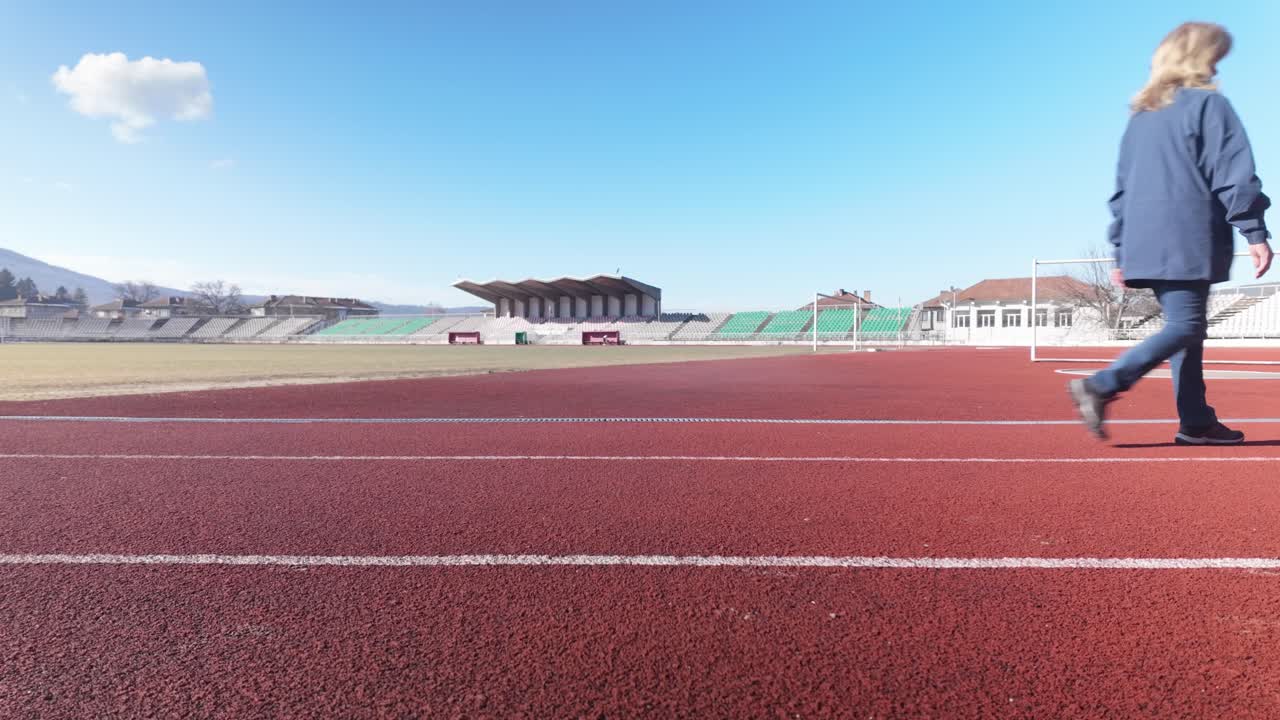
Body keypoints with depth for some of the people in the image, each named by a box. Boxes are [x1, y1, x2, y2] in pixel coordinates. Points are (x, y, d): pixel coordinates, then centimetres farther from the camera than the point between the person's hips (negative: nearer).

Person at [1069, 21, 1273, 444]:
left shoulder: (1140, 116, 20)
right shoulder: (1208, 104, 0)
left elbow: (1121, 189, 19)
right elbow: (1234, 174, -8)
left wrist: (1122, 253, 20)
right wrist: (1255, 232, -8)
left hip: (1146, 246, 7)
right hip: (1187, 243, -7)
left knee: (1187, 328, 10)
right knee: (1185, 327, -7)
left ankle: (1196, 422, 11)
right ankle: (1101, 386, -18)